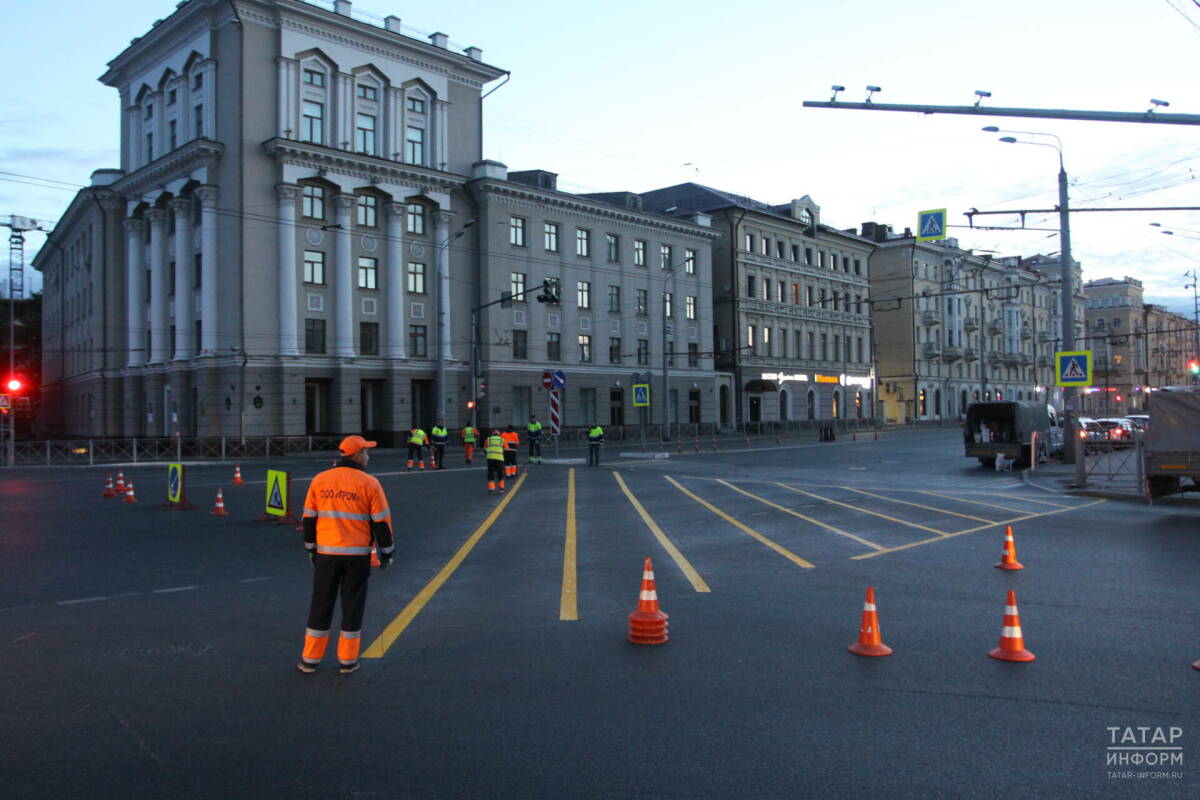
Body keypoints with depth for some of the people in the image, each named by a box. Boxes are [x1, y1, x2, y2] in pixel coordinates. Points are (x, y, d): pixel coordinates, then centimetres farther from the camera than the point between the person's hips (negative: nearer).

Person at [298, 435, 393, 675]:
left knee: (321, 604, 12)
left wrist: (311, 549, 18)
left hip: (326, 554, 3)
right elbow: (381, 521, -6)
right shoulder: (369, 483, -7)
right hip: (357, 555, -2)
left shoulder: (319, 480, 2)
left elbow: (309, 519, 7)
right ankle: (347, 660, 14)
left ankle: (310, 659, 19)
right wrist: (386, 553, 4)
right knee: (352, 605, 8)